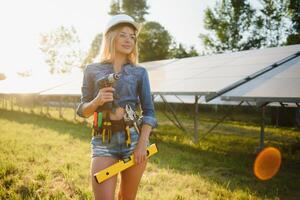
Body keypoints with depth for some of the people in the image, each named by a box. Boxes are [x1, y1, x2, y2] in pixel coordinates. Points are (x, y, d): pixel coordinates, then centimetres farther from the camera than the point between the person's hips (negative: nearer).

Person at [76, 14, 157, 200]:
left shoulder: (140, 72, 6)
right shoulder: (92, 70, 6)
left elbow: (149, 111, 2)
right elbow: (83, 110, 7)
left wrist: (142, 143, -10)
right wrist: (97, 101, -15)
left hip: (134, 139, 1)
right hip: (104, 142, -1)